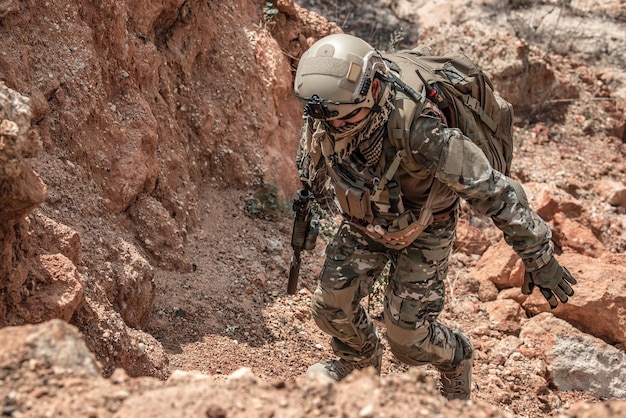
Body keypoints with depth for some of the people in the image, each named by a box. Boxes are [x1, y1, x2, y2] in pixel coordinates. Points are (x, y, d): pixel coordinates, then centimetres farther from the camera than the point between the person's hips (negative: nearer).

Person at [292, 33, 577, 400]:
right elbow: (313, 166, 1)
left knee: (407, 336, -5)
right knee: (331, 305, 3)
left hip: (423, 230, -5)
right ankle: (359, 363, 38)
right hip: (365, 221, 5)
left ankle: (455, 359, 33)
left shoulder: (420, 133, -43)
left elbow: (493, 191, -33)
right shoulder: (322, 117, -25)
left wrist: (540, 260, -25)